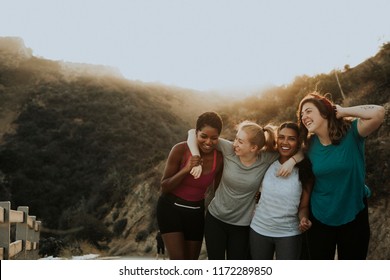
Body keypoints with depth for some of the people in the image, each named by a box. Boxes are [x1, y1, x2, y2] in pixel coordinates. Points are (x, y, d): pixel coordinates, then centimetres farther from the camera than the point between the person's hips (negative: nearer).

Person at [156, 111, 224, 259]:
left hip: (196, 212, 4)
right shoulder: (181, 150, -19)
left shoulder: (219, 159, -10)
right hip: (171, 208, -4)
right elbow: (164, 187, -14)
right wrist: (186, 169, -28)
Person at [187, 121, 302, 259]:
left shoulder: (266, 159, -13)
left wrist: (291, 160, -25)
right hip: (215, 218, 0)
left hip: (242, 225, 0)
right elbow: (193, 133, -11)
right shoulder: (229, 149, -15)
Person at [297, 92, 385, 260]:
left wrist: (342, 111, -23)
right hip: (320, 217, 3)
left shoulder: (351, 132, -17)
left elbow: (378, 113, -33)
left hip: (353, 216, -3)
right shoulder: (310, 144, -5)